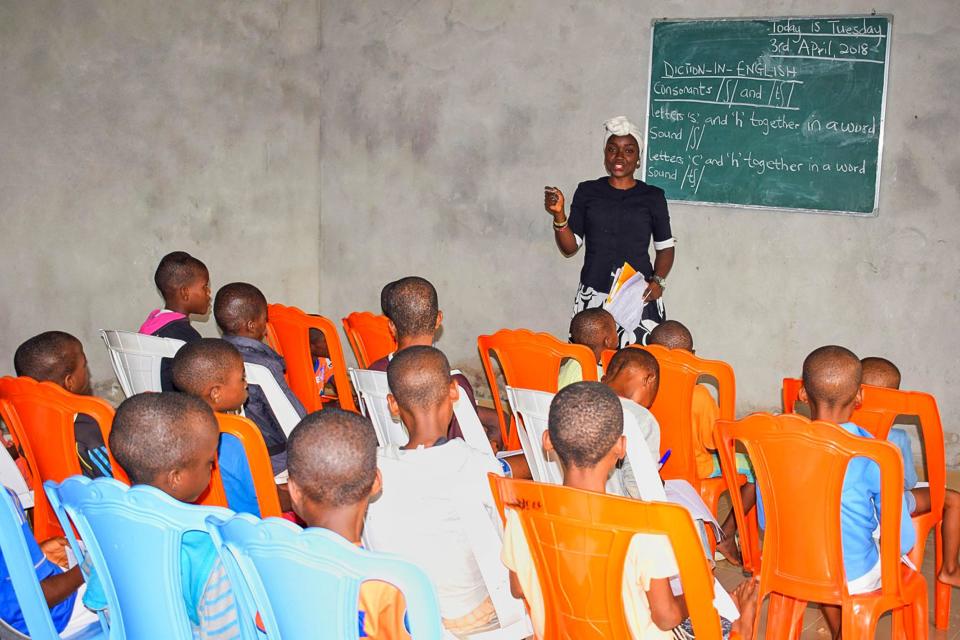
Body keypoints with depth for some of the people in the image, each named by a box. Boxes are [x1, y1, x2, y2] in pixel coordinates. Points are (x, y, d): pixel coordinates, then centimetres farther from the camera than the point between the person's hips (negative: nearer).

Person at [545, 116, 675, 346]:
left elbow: (665, 247, 13)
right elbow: (569, 247, 7)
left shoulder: (652, 197, 6)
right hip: (593, 296, 1)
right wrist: (559, 215, -8)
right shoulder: (587, 192, 8)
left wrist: (658, 281, -3)